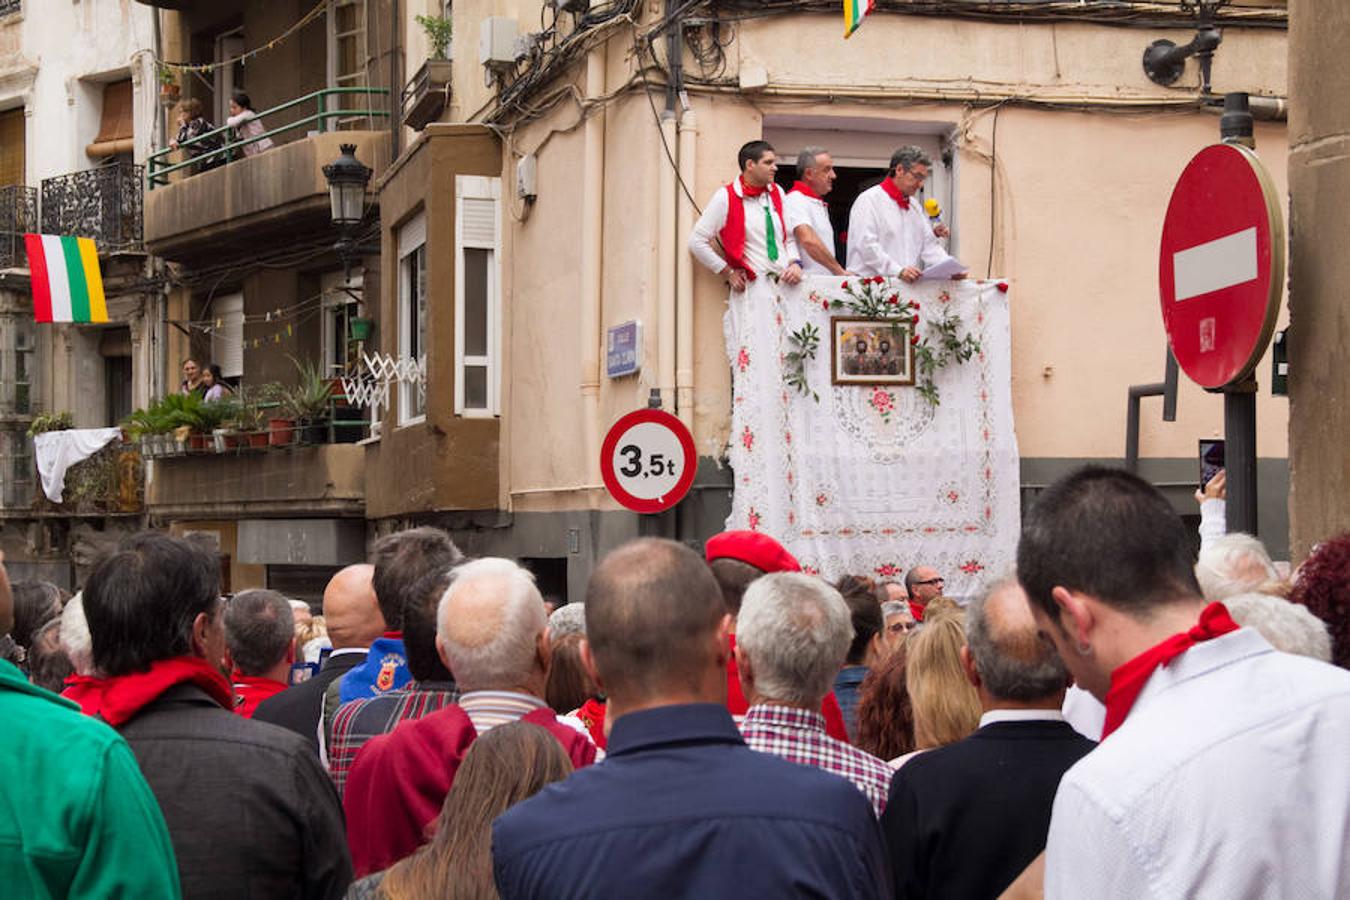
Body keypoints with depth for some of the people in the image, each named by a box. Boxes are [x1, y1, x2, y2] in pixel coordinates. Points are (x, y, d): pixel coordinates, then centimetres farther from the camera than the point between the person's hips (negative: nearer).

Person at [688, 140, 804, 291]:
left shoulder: (777, 193, 15)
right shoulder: (726, 198, -3)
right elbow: (696, 242, -3)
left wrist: (795, 264, 0)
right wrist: (728, 273, -2)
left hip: (787, 283, 5)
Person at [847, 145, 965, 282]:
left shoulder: (916, 207, 24)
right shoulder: (869, 200, -2)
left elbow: (929, 246, 19)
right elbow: (867, 246, -14)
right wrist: (899, 270, -24)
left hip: (908, 286, 7)